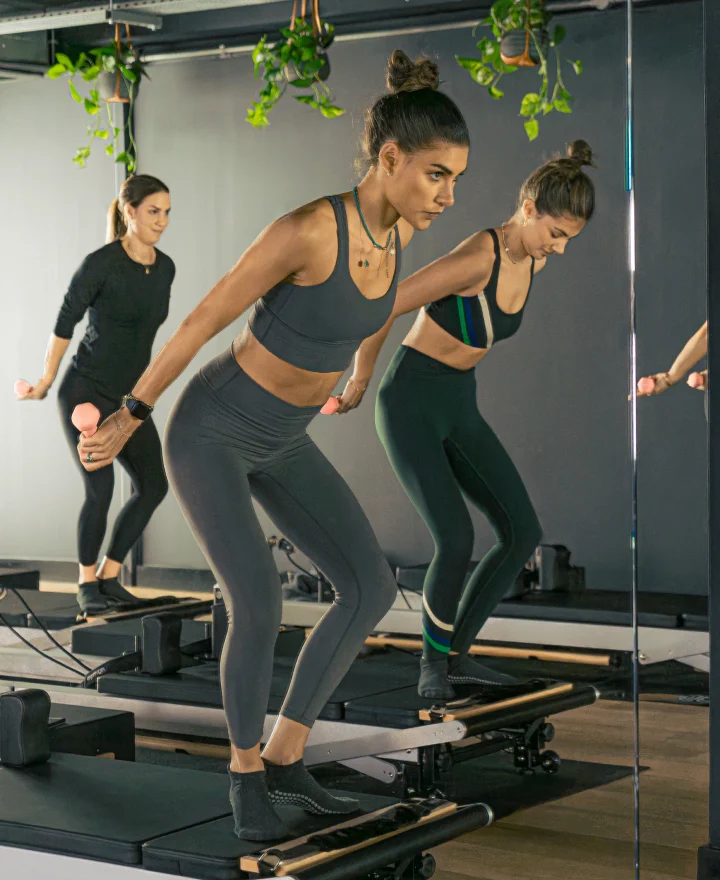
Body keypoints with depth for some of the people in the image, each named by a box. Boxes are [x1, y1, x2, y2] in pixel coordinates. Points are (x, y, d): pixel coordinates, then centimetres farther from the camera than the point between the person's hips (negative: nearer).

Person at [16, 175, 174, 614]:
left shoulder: (165, 267, 1)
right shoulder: (100, 264, -18)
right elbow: (65, 321, -6)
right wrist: (46, 383, 4)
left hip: (128, 396, 7)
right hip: (85, 391, -7)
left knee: (153, 486, -1)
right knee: (101, 488, -16)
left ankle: (109, 577, 13)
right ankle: (87, 586, 4)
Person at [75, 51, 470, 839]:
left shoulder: (399, 230, -7)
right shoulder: (307, 228, -31)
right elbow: (204, 320, -21)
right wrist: (127, 420, -12)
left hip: (277, 439, 7)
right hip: (208, 431, -7)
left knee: (371, 589, -3)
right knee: (260, 608, -21)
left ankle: (285, 759, 10)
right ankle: (245, 768, 7)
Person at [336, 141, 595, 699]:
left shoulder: (535, 261, -1)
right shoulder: (477, 258, -28)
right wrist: (359, 384, -8)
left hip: (459, 407, 8)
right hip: (410, 405, -8)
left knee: (524, 533, 0)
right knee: (457, 539, -22)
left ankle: (456, 654, 14)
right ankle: (434, 663, 4)